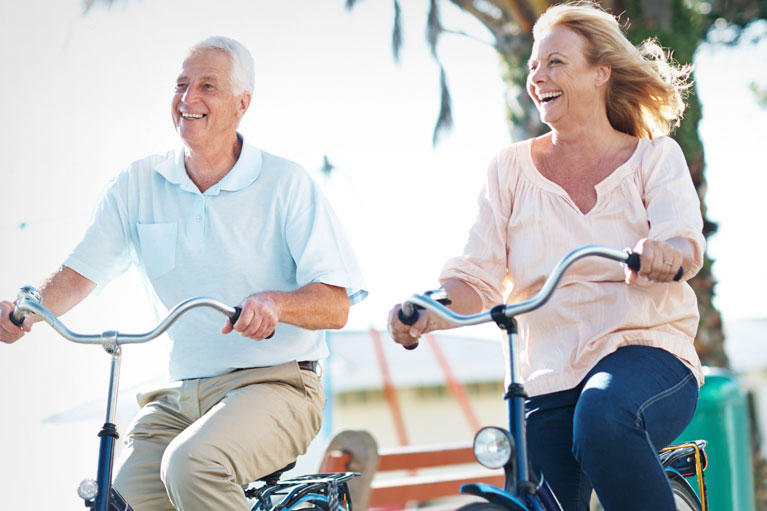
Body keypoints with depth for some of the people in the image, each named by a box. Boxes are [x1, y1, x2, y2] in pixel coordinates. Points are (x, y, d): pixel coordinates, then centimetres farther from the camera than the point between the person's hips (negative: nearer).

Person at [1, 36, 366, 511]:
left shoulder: (287, 183, -4)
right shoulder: (138, 184, 8)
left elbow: (335, 305, -9)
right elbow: (79, 273, 4)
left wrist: (275, 302, -30)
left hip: (272, 386, -4)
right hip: (179, 396, 4)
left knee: (191, 463, -32)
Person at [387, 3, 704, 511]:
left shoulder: (654, 157, 6)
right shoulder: (512, 169, 11)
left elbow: (686, 241, -12)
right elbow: (477, 277, 3)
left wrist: (665, 254, -38)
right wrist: (427, 310, -20)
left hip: (647, 354, -3)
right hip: (550, 378, 3)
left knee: (603, 412, -36)